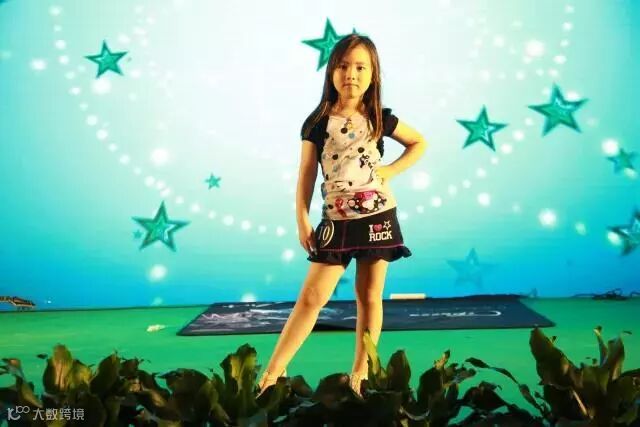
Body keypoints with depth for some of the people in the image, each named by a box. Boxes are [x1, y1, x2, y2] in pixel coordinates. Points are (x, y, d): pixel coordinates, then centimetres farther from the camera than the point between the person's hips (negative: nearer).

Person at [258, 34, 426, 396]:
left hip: (377, 217, 1)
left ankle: (361, 372, 20)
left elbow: (419, 143, 15)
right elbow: (307, 174, 1)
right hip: (336, 222, -1)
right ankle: (272, 373, 5)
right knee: (312, 297, -2)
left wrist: (391, 170, 0)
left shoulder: (380, 119, 2)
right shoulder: (317, 123, -1)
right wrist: (302, 220, -4)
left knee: (370, 297, 7)